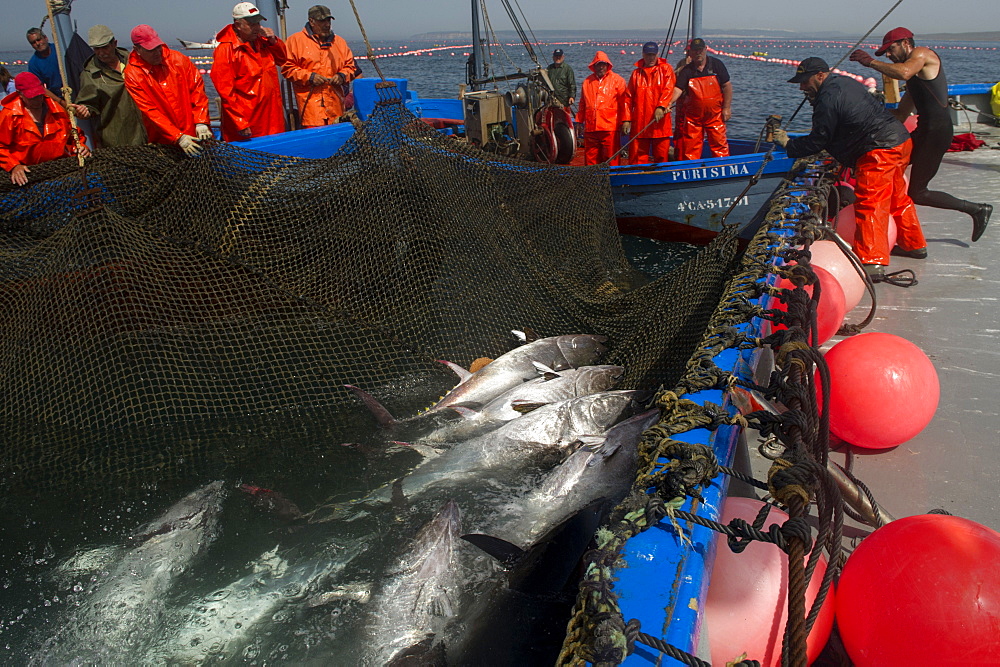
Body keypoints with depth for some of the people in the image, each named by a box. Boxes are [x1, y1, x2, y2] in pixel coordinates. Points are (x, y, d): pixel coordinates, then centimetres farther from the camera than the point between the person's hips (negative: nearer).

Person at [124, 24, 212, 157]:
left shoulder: (178, 60, 1)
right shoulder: (133, 75, -6)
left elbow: (197, 89, 4)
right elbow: (150, 111, -11)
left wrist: (201, 122, -8)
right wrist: (178, 138, -20)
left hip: (193, 135, 2)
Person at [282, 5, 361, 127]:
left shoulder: (339, 41, 19)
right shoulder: (296, 40, 6)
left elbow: (351, 65, 22)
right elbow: (287, 68, 2)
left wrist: (342, 76, 1)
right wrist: (309, 76, -10)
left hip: (335, 103, 4)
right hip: (310, 102, -4)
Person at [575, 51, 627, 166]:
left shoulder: (617, 80, 6)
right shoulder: (587, 81, 17)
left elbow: (623, 103, 3)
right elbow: (582, 104, 21)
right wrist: (579, 121, 17)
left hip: (610, 127, -4)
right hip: (590, 128, 4)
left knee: (610, 159, -3)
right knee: (590, 158, 5)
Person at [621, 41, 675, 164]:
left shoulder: (666, 69, 10)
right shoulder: (636, 73, 16)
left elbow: (668, 89, -5)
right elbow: (628, 98, 12)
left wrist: (661, 107, -22)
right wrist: (626, 119, 3)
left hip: (660, 123, -1)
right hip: (639, 123, 2)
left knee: (661, 156, 1)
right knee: (638, 157, -2)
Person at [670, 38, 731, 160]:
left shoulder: (716, 64, 0)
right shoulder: (686, 71, -1)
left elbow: (727, 86, 1)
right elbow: (678, 90, -13)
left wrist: (726, 108, -4)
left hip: (715, 114, 0)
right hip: (692, 116, 1)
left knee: (719, 143, 1)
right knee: (690, 147, 1)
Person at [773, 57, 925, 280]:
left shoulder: (827, 98, -15)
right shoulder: (846, 82, 16)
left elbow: (817, 142, -11)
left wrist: (788, 143, 0)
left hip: (880, 151, -11)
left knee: (869, 205, -11)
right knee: (898, 197, 24)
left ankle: (872, 263, -17)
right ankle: (914, 245, 39)